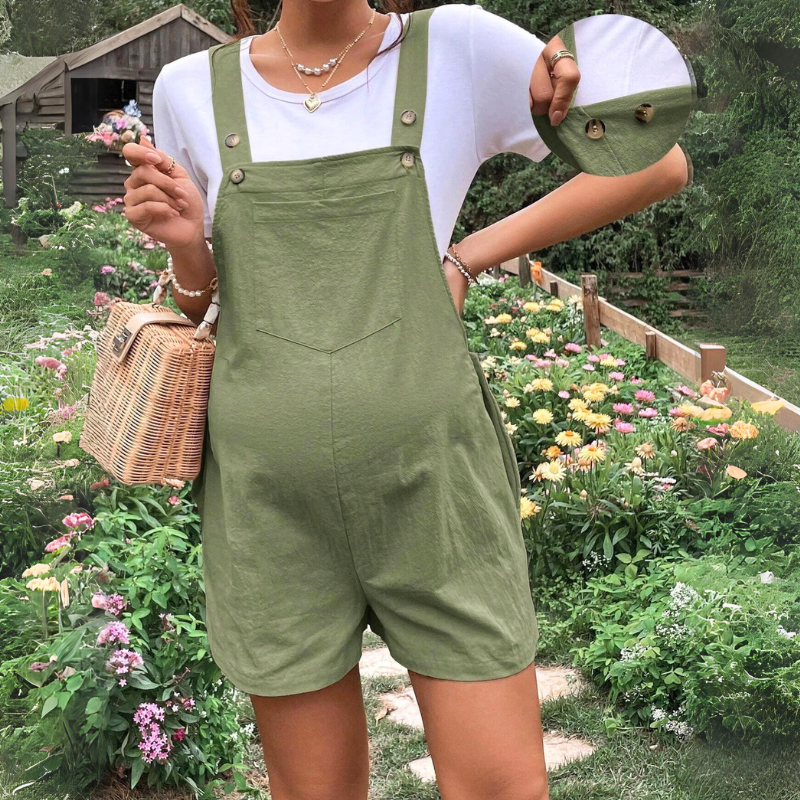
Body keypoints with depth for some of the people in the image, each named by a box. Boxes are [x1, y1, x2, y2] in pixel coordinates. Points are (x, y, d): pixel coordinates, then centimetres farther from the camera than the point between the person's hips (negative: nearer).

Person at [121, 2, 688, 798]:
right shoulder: (192, 90, 5)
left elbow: (659, 163, 3)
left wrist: (467, 256, -4)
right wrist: (183, 241, -8)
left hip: (434, 486, -1)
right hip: (273, 500, 2)